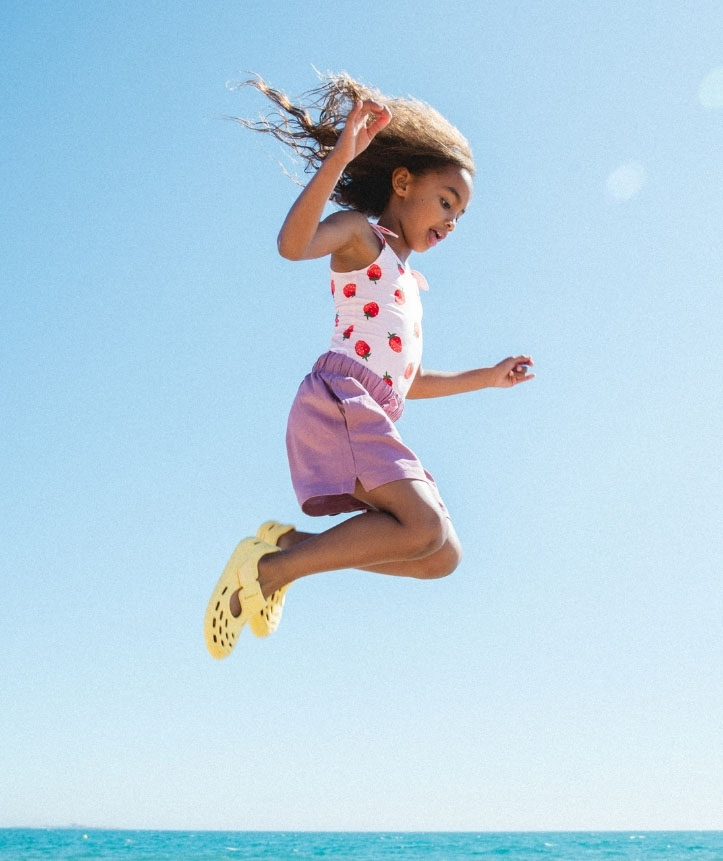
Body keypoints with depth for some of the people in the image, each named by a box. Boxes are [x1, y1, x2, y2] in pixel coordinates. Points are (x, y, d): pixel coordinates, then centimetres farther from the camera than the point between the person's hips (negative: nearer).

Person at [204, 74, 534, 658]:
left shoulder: (409, 283, 30)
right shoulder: (361, 233, 6)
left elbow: (408, 381, 35)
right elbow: (293, 243, -18)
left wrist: (487, 377, 36)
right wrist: (339, 158, -27)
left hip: (376, 421, 9)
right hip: (338, 403, -9)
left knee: (443, 557, -1)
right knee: (426, 528, -24)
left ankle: (291, 546, 0)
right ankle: (267, 567, -16)